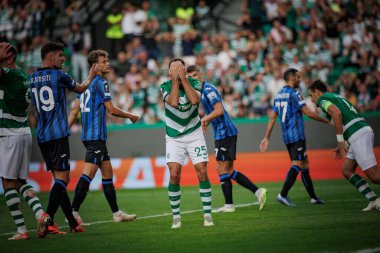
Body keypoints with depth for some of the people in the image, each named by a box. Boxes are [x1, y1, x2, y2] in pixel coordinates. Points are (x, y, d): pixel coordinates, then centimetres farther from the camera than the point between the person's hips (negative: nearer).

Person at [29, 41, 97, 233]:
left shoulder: (32, 78, 11)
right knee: (62, 178, -9)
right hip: (58, 134, -7)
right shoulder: (58, 75, -5)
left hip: (41, 136, 7)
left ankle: (72, 223, 13)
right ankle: (48, 219, -23)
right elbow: (80, 89, 12)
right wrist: (90, 77, 32)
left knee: (60, 178, 11)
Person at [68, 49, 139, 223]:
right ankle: (73, 212, -19)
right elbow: (111, 109, -11)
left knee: (107, 173, 13)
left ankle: (116, 213, 18)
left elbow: (75, 110, 15)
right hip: (96, 135, -10)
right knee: (89, 173, -14)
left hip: (88, 134, 10)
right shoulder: (101, 82, -10)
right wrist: (130, 116, 4)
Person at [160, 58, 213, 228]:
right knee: (174, 175, -12)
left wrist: (183, 78, -26)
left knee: (202, 172, -7)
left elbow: (194, 100, -29)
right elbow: (173, 102, -29)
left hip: (194, 134, 1)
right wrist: (175, 80, -25)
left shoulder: (194, 83, -8)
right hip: (174, 137, -1)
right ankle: (176, 217, 0)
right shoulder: (165, 86, -10)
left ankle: (207, 214, 2)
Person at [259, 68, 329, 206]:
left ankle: (313, 197, 15)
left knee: (304, 164, 12)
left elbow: (272, 117, 14)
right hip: (297, 136, -9)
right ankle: (283, 194, -21)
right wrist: (327, 121, -5)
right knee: (297, 165, -11)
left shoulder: (278, 94, 14)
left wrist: (266, 137, 15)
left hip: (286, 136, 9)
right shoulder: (293, 94, -11)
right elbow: (308, 113, -14)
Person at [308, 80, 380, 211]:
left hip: (359, 135, -9)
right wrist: (343, 145, 28)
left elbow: (336, 113, -18)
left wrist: (340, 140, -16)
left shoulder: (322, 99, 1)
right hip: (364, 130, 9)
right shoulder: (337, 97, 29)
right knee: (346, 170, 14)